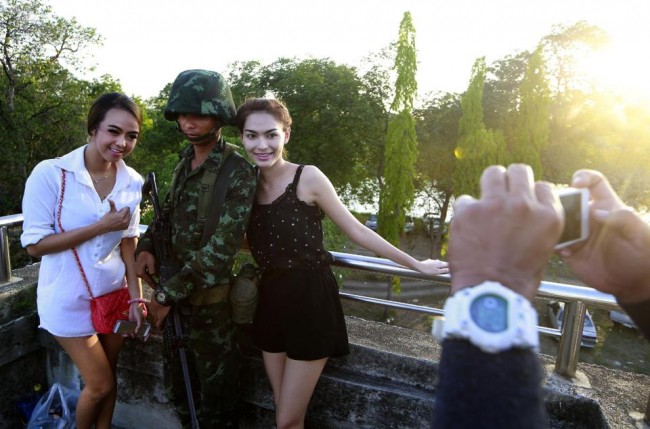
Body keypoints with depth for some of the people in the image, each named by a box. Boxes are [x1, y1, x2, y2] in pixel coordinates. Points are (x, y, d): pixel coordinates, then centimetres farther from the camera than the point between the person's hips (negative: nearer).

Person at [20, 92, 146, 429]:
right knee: (100, 385, 7)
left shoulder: (132, 182, -5)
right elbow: (34, 245, -16)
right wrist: (101, 226, -21)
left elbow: (128, 242, 3)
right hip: (71, 299, -4)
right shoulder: (51, 173, -18)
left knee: (106, 381, 19)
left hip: (114, 293, 4)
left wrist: (136, 297, 0)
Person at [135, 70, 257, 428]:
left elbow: (222, 247, -22)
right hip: (173, 290, 7)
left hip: (209, 298, -7)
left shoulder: (237, 172, -18)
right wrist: (146, 247, -3)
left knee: (215, 397, 12)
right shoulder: (184, 163, 6)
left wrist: (168, 294, -18)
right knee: (180, 384, 24)